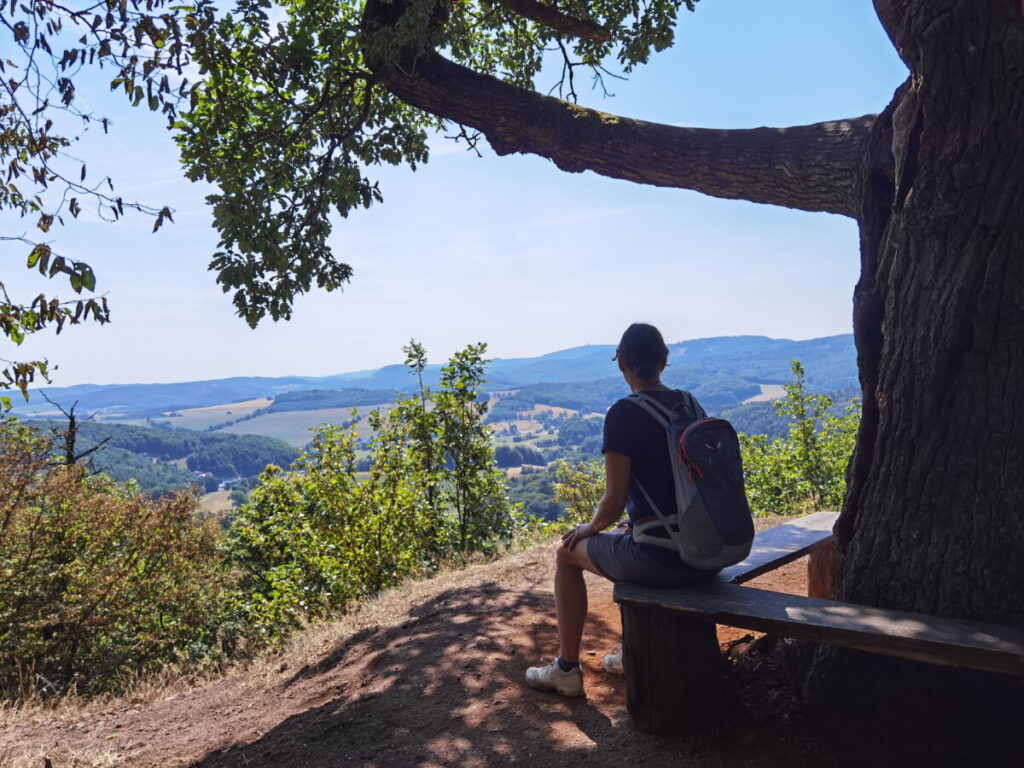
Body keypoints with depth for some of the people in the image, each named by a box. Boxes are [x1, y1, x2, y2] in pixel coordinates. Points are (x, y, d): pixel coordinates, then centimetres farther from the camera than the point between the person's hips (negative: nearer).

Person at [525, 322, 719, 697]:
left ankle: (567, 669, 25)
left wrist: (590, 528, 6)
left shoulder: (624, 414, -15)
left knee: (567, 552, 18)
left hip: (660, 559, -7)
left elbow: (614, 501, -15)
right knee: (628, 540, 36)